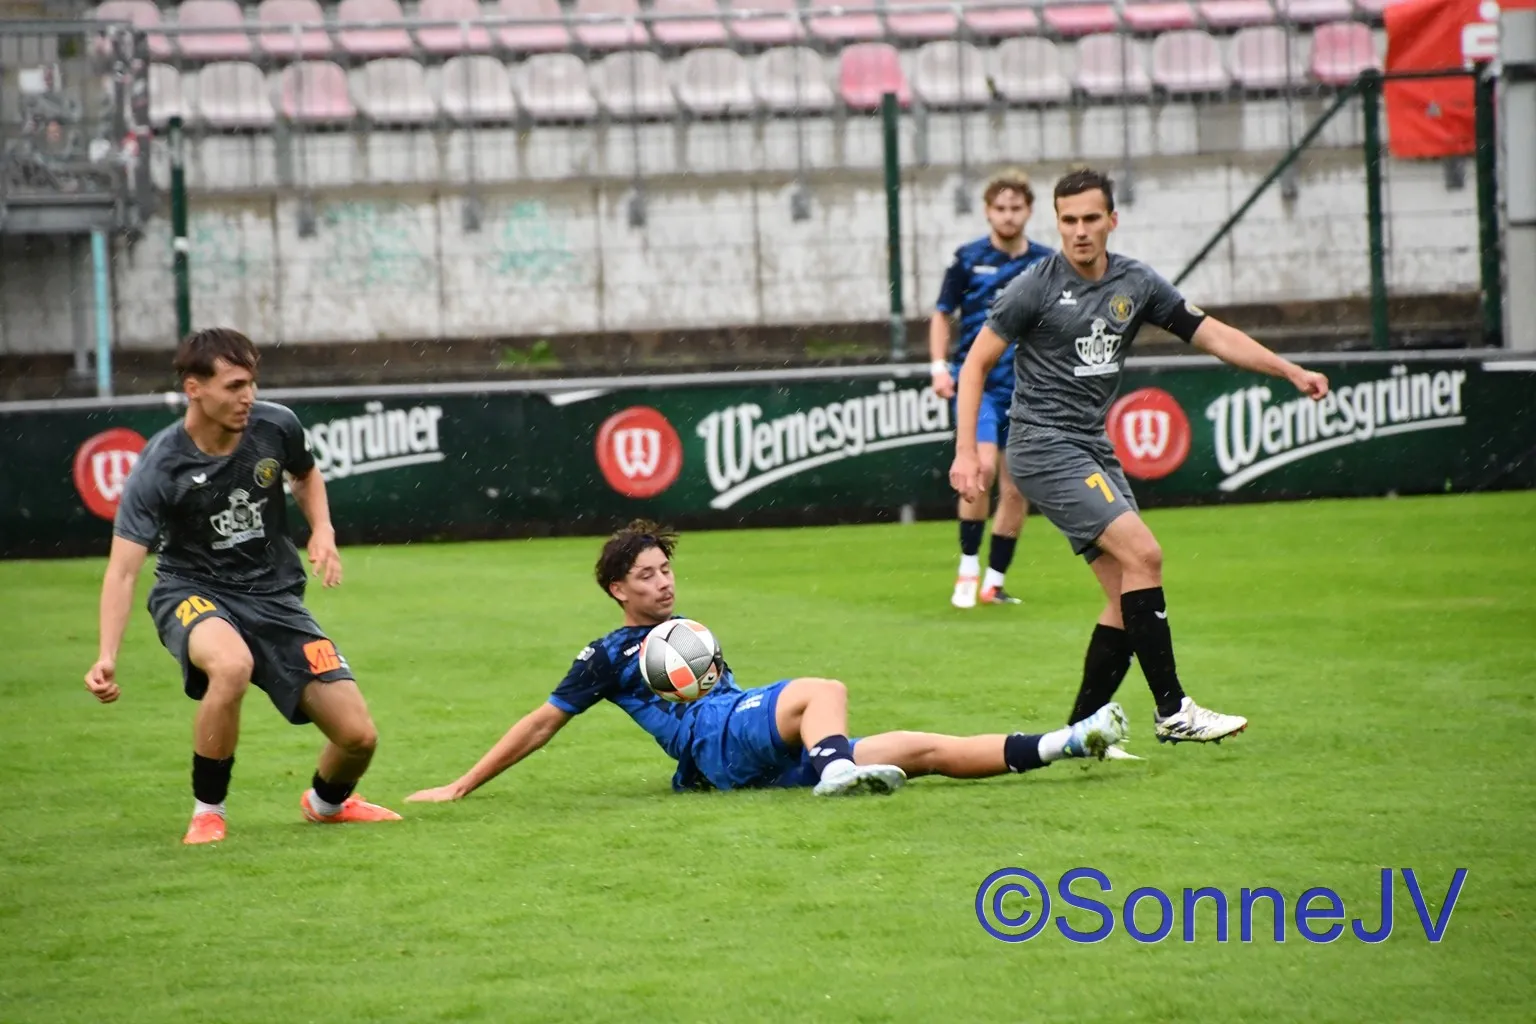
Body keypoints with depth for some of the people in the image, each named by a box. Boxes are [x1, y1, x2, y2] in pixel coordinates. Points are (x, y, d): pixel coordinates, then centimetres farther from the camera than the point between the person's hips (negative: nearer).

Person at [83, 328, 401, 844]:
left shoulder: (276, 427, -8)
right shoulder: (158, 468, -20)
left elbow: (307, 475, 17)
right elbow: (123, 569, -23)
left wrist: (322, 531, -3)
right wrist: (107, 657, -37)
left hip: (274, 596, 4)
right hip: (192, 592, -4)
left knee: (358, 736, -5)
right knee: (232, 664, -41)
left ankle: (328, 801, 35)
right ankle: (207, 813, -18)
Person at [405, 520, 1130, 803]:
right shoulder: (608, 656, 10)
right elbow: (542, 724, 10)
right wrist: (460, 788, 6)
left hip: (766, 758, 7)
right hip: (717, 742, -7)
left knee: (925, 751, -1)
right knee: (824, 691, -35)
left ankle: (1063, 746, -6)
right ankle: (836, 769, -64)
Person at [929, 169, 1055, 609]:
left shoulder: (1047, 264, 5)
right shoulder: (968, 259, -1)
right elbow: (942, 315, 6)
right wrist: (939, 365, -7)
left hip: (1024, 389, 3)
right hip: (976, 379, -3)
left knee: (1016, 489, 4)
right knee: (983, 467, -23)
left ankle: (994, 582, 15)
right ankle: (968, 570, -13)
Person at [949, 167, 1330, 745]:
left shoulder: (1136, 284, 8)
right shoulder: (1037, 286, -8)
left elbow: (1211, 334, 13)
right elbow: (976, 364, -3)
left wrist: (1291, 372, 7)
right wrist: (966, 451, -11)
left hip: (1094, 450, 7)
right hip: (1044, 447, -7)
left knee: (1128, 597, -1)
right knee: (1143, 554, -20)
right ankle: (1172, 711, -17)